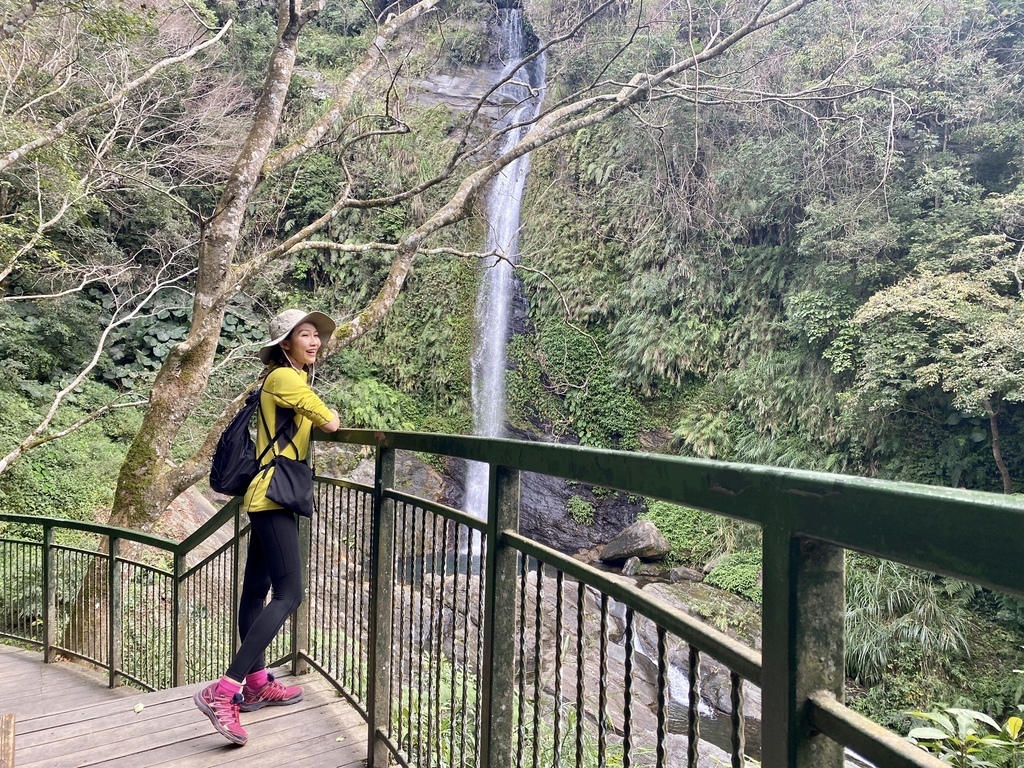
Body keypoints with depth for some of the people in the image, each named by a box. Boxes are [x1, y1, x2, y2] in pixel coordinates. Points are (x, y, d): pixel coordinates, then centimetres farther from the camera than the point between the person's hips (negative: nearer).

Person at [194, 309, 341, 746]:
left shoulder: (291, 378, 20)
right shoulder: (284, 377, -11)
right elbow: (330, 424, -10)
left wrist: (320, 416, 3)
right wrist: (326, 416, 10)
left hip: (270, 496, 11)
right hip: (274, 495, -11)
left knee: (257, 588, 14)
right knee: (288, 592, -15)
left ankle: (256, 684, 24)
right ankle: (222, 692, -18)